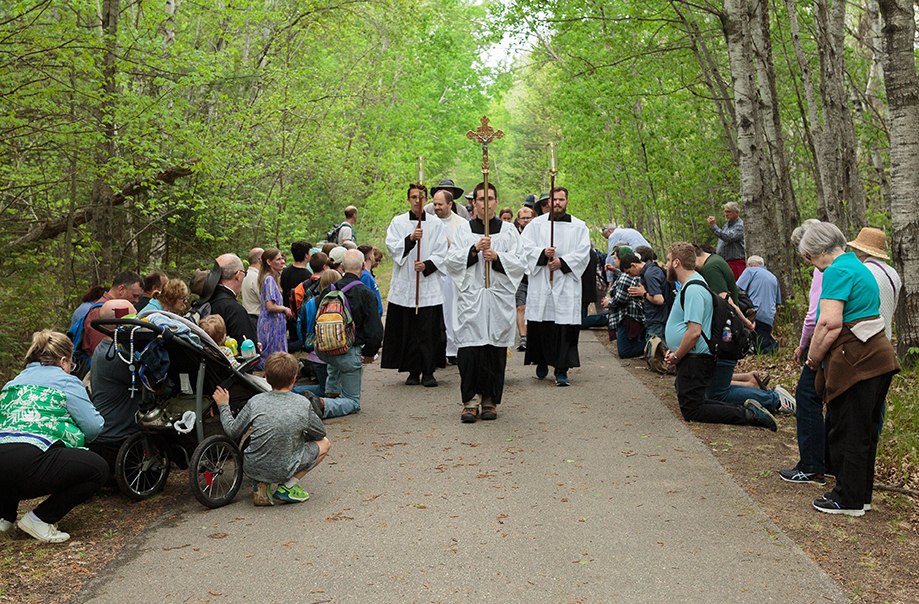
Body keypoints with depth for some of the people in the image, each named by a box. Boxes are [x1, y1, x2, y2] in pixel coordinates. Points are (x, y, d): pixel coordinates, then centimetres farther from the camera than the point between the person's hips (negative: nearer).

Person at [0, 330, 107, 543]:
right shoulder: (66, 382, 8)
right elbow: (94, 426, 3)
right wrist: (77, 436, 27)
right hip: (28, 464, -9)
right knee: (98, 469, 2)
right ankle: (40, 519, -2)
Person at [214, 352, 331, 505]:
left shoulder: (255, 402, -6)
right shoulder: (303, 404, -7)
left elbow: (233, 432, 3)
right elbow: (320, 433, 7)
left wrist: (224, 406, 18)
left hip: (252, 468, 3)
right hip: (283, 471, -3)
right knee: (324, 443, 17)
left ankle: (260, 484, 10)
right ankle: (287, 487, 4)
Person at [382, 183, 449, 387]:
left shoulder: (436, 223, 7)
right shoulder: (398, 222, 8)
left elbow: (441, 252, 3)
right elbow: (392, 247, -3)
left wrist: (427, 265, -14)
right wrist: (410, 238, -19)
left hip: (429, 284, 0)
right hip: (405, 284, 1)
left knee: (429, 330, -3)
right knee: (408, 330, 2)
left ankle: (428, 372, 6)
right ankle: (413, 372, 12)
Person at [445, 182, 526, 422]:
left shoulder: (509, 230, 9)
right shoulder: (464, 229, 9)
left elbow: (521, 263, 3)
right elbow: (451, 262, 2)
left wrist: (496, 257, -12)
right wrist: (474, 249, -12)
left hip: (499, 299, 1)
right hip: (470, 299, 0)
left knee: (495, 352, 1)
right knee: (469, 352, -7)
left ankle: (490, 401, 13)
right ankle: (470, 402, 1)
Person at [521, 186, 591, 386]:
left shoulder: (579, 226, 8)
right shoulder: (536, 224, 10)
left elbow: (583, 252, 0)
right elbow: (525, 246, 2)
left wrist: (562, 261, -13)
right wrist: (543, 253, -15)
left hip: (566, 283, -1)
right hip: (540, 283, 1)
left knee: (564, 328, -6)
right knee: (540, 326, 2)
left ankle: (561, 370, -3)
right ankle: (542, 363, 22)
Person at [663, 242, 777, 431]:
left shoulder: (693, 290, -21)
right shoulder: (690, 285, 15)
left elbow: (694, 331, -27)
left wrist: (677, 356, -14)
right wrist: (674, 350, 14)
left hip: (695, 360, -11)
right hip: (691, 358, 11)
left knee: (692, 411, -7)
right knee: (694, 402, 16)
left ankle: (747, 415, -8)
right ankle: (746, 408, 9)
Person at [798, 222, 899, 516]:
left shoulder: (837, 271, -13)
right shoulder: (858, 267, 19)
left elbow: (829, 323, -23)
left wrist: (814, 358, -8)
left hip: (855, 361, -10)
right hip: (877, 356, 10)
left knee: (847, 433, 0)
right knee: (865, 431, 16)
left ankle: (849, 500, 9)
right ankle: (861, 495, 26)